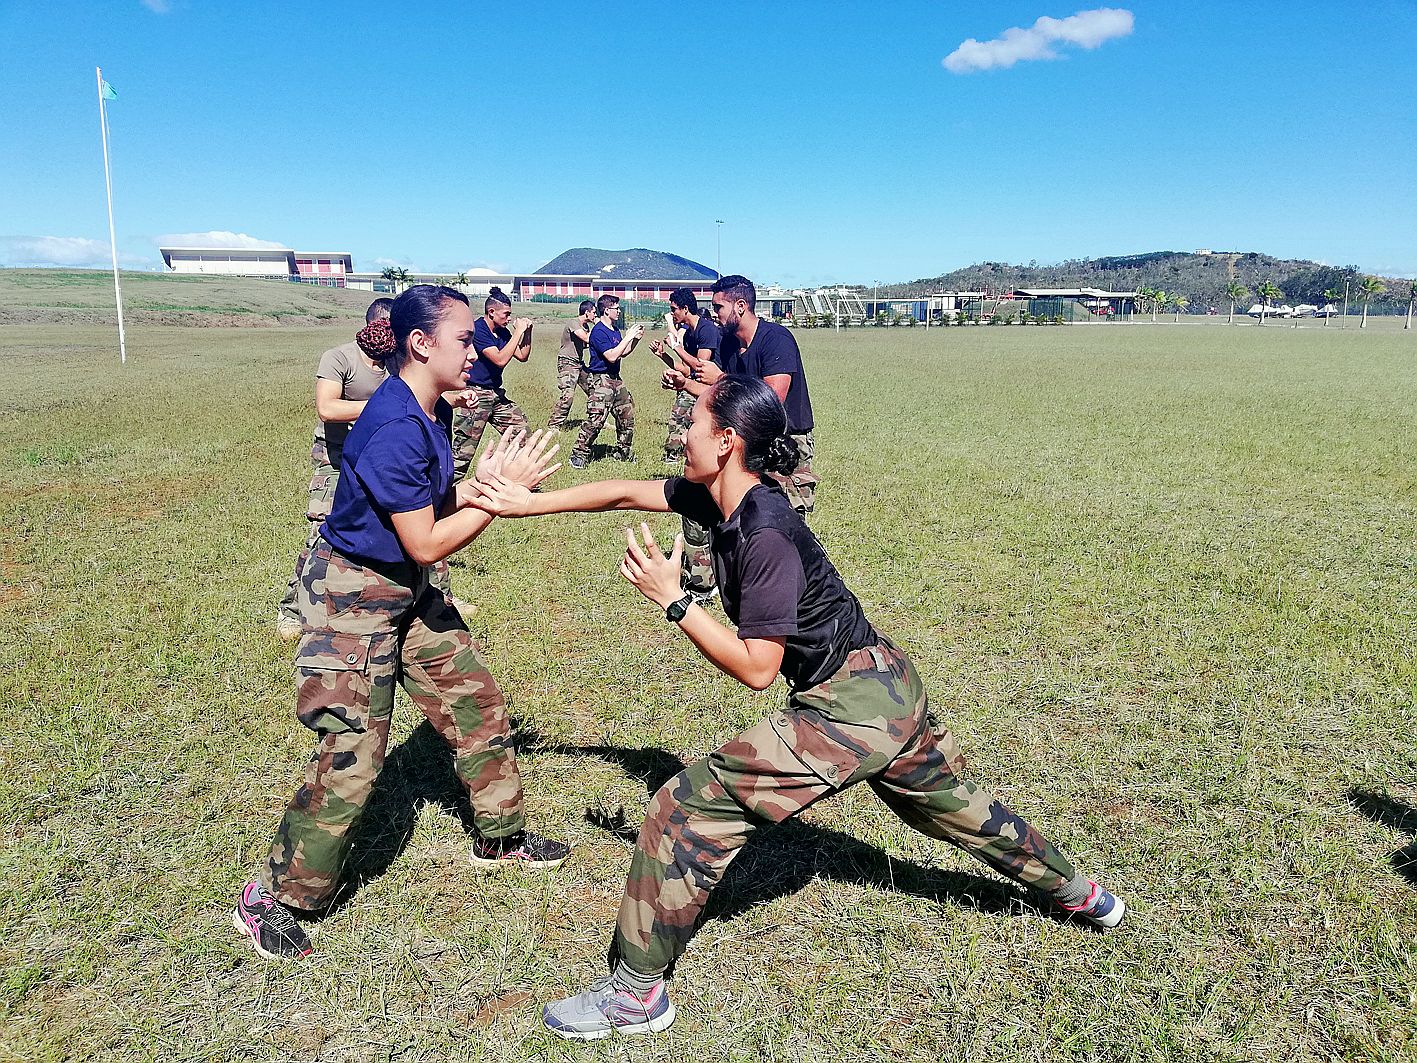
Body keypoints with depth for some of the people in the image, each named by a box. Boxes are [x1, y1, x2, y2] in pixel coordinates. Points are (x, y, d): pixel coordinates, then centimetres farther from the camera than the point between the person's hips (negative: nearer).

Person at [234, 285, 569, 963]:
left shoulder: (432, 414, 1)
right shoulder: (393, 430, -28)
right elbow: (426, 544, -25)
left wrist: (485, 481, -9)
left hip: (406, 592, 9)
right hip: (353, 597, -9)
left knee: (476, 702, 13)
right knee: (350, 757, -4)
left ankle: (500, 836, 33)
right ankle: (272, 899, 16)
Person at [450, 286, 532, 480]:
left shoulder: (502, 331, 9)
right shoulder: (477, 329, -16)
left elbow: (522, 356, 15)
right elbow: (500, 359, -24)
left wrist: (527, 332, 1)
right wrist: (518, 331, -19)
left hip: (496, 394, 9)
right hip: (475, 395, -8)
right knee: (464, 449, -9)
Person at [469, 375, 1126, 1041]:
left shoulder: (766, 533, -25)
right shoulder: (721, 497, -1)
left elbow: (757, 668, -22)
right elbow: (625, 493, 8)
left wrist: (671, 600, -19)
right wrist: (526, 502, 8)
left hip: (850, 708, -10)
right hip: (889, 688, 10)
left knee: (691, 806, -9)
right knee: (953, 804, 30)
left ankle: (636, 992, 4)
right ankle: (1075, 891, 51)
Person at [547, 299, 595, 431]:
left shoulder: (586, 325, 13)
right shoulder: (573, 324, -15)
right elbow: (587, 339, -27)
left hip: (580, 363, 9)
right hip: (567, 363, -9)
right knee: (567, 395, -19)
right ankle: (554, 426, -13)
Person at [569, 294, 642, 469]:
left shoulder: (615, 329, 13)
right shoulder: (598, 331, -15)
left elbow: (623, 353, 22)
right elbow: (612, 356, -23)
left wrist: (636, 339, 8)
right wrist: (628, 337, -18)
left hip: (615, 379, 9)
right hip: (601, 380, -9)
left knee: (627, 415, 13)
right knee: (595, 420, -14)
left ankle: (623, 452, 27)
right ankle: (579, 455, -6)